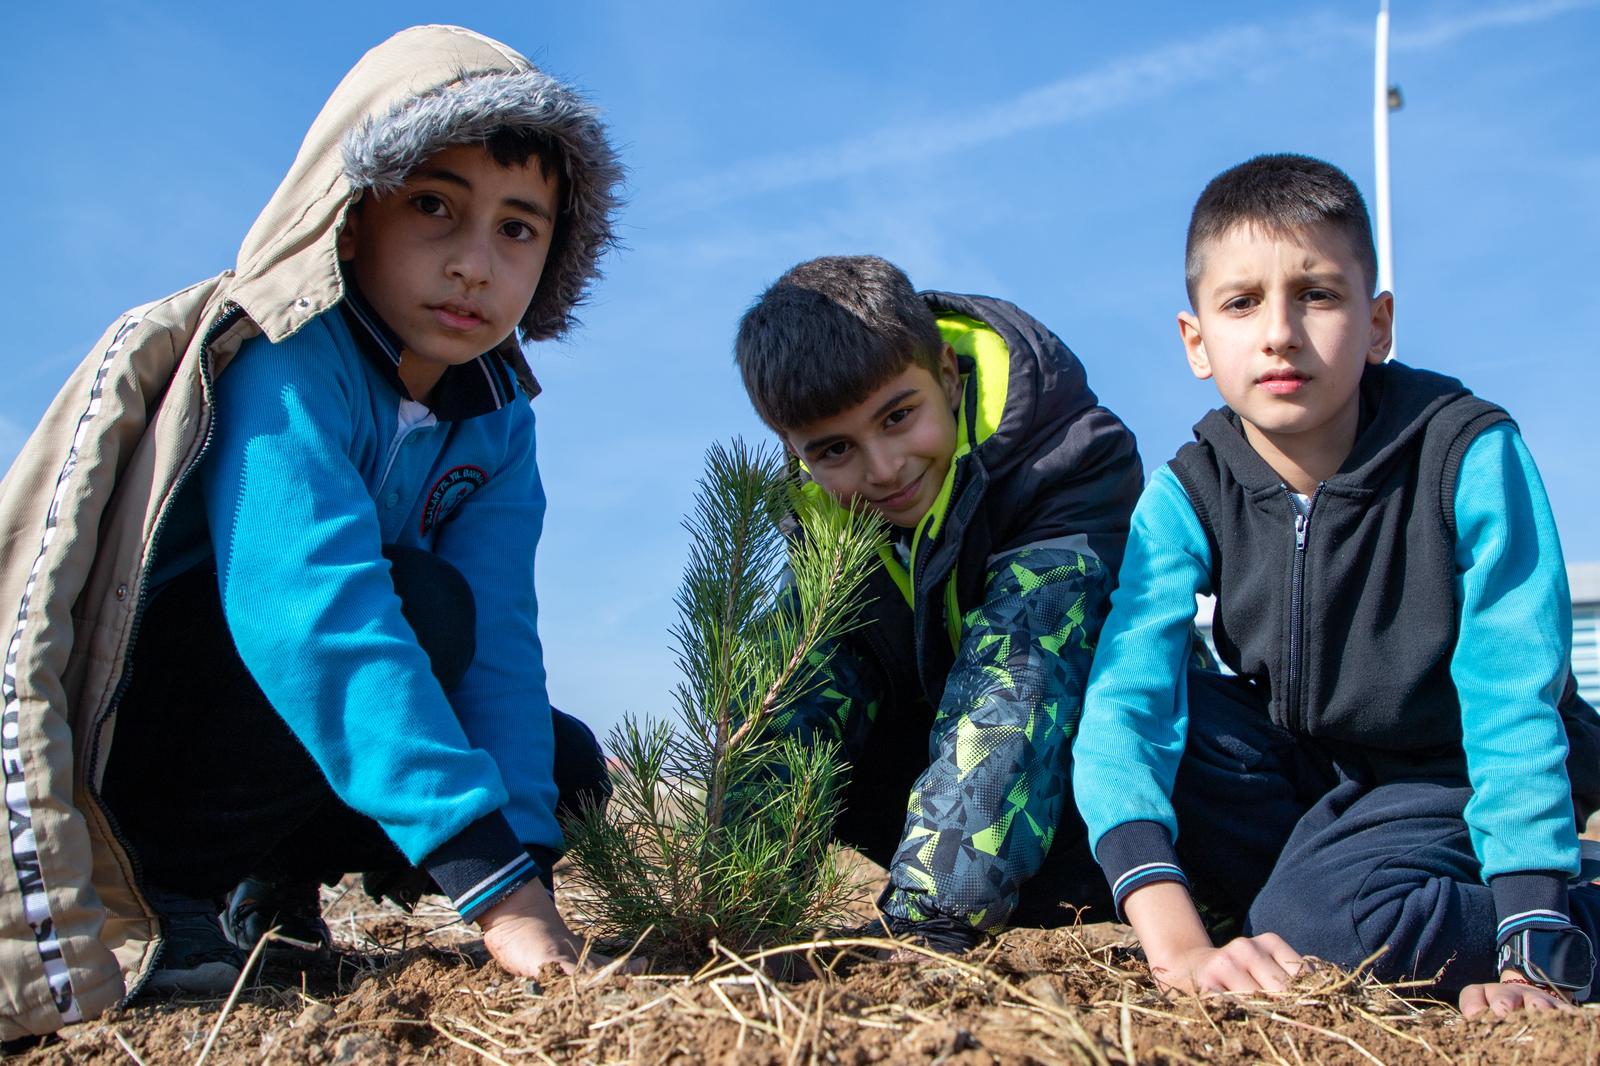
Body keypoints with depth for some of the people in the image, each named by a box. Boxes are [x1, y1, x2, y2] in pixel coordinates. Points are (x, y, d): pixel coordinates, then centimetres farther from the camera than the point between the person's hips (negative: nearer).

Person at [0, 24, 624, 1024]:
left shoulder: (495, 417, -2)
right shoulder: (286, 364, -24)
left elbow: (500, 639, -12)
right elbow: (310, 603, -37)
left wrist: (525, 873, -25)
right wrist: (489, 870, -41)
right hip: (102, 744, -7)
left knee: (568, 766, -1)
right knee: (420, 600, -28)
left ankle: (273, 887, 8)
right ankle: (150, 883, -16)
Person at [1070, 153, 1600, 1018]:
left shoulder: (1472, 456, -21)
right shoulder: (1188, 496, -15)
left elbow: (1512, 709, -23)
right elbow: (1124, 700, -28)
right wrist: (1176, 946, -43)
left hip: (1450, 781, -3)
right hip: (1296, 772, 4)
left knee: (1324, 919, -33)